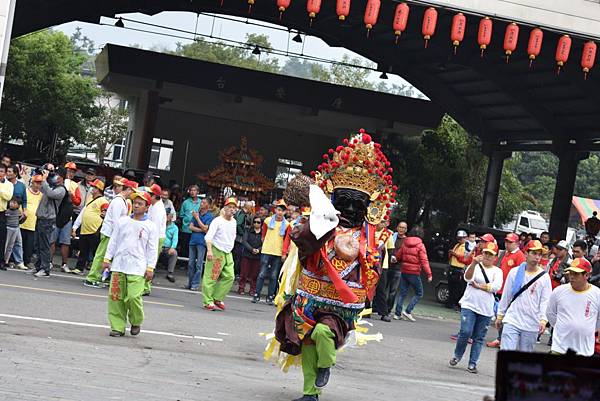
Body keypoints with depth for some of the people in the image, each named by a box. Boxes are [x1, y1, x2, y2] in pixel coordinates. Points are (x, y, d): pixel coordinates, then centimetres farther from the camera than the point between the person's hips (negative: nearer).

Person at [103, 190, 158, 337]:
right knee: (115, 297, 0)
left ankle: (136, 322, 12)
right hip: (118, 265, 3)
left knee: (133, 297, -13)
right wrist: (107, 259, 9)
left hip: (137, 268, -3)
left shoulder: (151, 226, 4)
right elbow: (113, 241, 14)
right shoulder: (122, 221, 10)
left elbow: (152, 249, 3)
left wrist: (150, 268, -2)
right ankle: (118, 326, 10)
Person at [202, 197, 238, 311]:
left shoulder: (233, 222, 12)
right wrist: (209, 250, -31)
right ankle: (208, 302, -2)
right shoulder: (217, 221, -10)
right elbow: (208, 236, -19)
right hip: (216, 251, -7)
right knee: (211, 277, -6)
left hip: (228, 253, 7)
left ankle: (217, 299, 11)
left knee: (229, 277, 0)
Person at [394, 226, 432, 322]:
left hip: (404, 271, 5)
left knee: (403, 293, 13)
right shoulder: (420, 246, -8)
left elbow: (398, 257, 12)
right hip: (414, 273, -5)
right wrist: (429, 274, -14)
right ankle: (408, 311, -4)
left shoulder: (405, 244, 6)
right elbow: (424, 261, -14)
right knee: (419, 294, 6)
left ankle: (398, 313, 11)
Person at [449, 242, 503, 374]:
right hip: (469, 305, -2)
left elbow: (496, 286, -10)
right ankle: (457, 355, 10)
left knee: (479, 338, 4)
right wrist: (474, 263, -32)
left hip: (486, 309, 2)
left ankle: (472, 363, 13)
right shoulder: (475, 266, 4)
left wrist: (478, 286, -11)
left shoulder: (497, 271, 7)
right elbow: (468, 278, -17)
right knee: (466, 332, -13)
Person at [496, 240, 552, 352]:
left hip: (531, 325, 0)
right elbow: (506, 296, 10)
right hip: (512, 321, 0)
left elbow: (545, 301, -3)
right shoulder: (514, 272, 3)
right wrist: (500, 315, 12)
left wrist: (543, 319, -16)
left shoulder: (544, 277, 0)